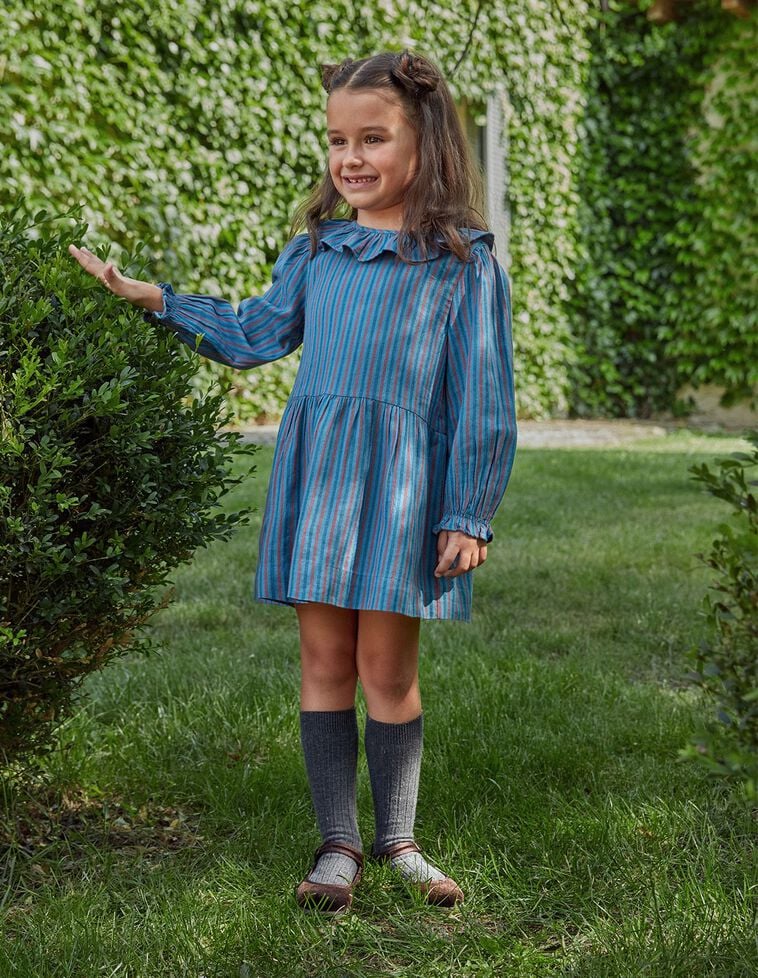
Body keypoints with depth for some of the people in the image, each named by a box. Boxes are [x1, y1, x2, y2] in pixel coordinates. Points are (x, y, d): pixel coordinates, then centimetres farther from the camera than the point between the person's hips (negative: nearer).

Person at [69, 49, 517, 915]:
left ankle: (396, 839, 20)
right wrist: (154, 299, 12)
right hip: (314, 475, 4)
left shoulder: (462, 260, -1)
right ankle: (338, 843, 17)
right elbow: (252, 334, 21)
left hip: (403, 484, -4)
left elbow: (480, 396, -2)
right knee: (323, 660, 6)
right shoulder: (315, 249, 11)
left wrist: (468, 514, -4)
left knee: (386, 668, 1)